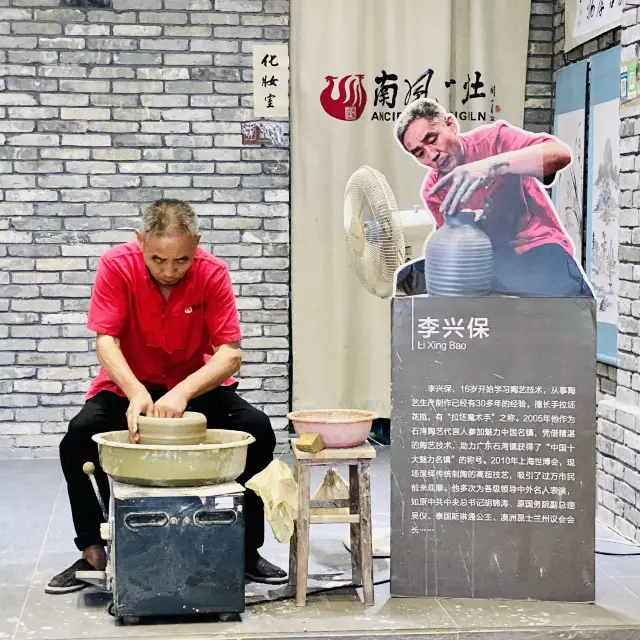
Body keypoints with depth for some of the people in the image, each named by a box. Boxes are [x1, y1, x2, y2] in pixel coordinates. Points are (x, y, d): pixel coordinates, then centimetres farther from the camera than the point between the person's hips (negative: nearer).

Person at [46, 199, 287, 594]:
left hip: (196, 384, 0)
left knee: (258, 431, -23)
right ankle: (93, 553, -9)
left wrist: (183, 393, -40)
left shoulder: (213, 273, -19)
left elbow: (230, 353, -23)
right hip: (128, 386, 0)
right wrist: (136, 393, -41)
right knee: (79, 435, -28)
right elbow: (105, 340, -23)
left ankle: (247, 550, -7)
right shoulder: (117, 265, -20)